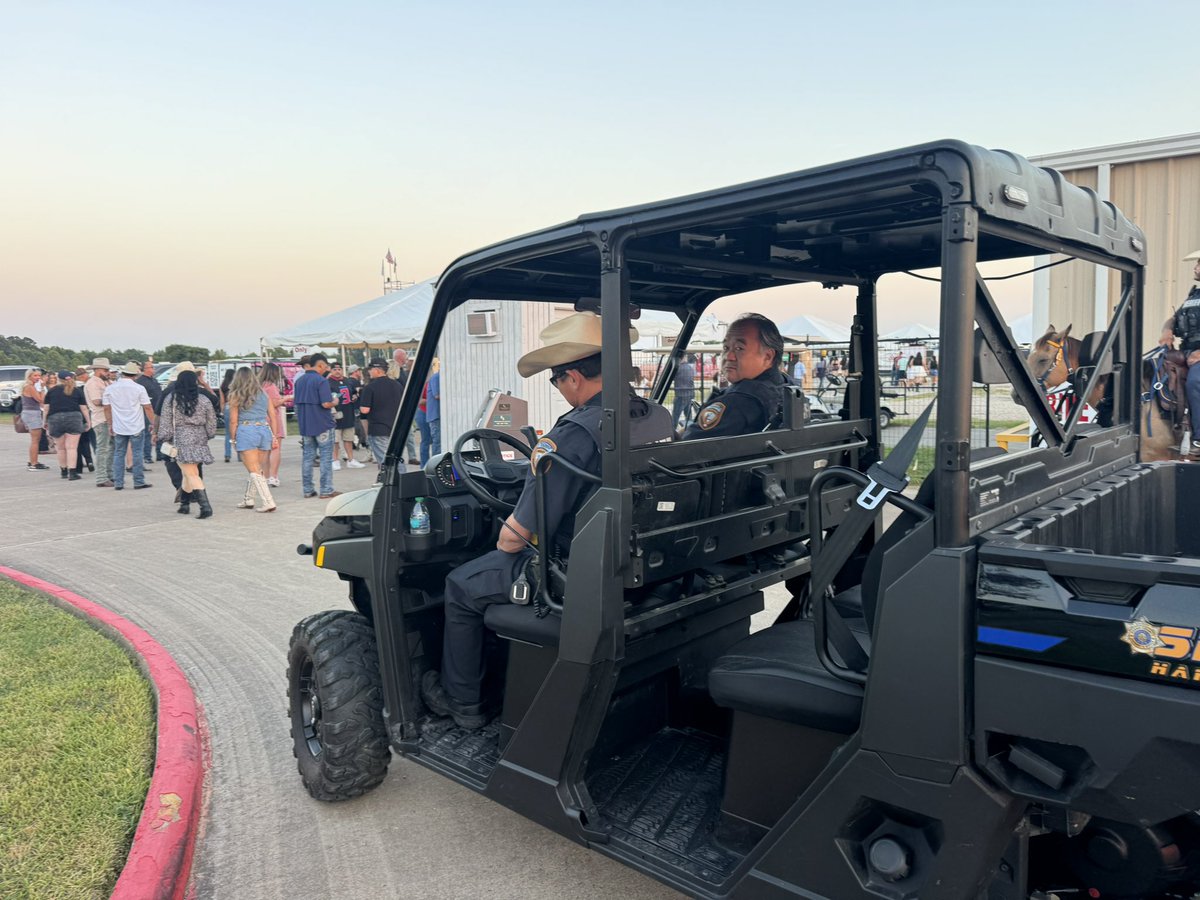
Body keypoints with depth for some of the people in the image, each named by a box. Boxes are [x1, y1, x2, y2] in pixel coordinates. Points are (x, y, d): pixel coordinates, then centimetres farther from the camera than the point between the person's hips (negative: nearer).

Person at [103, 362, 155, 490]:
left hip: (119, 428, 3)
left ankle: (118, 483, 10)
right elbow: (148, 408, -7)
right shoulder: (139, 388, -7)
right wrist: (152, 423, 2)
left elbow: (107, 408, 6)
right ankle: (139, 482, 5)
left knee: (118, 454, 9)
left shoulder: (110, 388, 3)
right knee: (137, 454, 3)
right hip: (137, 427, -3)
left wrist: (110, 424, 15)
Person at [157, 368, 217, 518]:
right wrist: (209, 436, 21)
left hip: (181, 441, -4)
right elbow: (211, 423, 7)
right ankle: (184, 504, 28)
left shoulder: (170, 399, -3)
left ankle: (205, 505, -20)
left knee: (191, 474, -7)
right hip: (199, 441, 4)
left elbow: (165, 422, -1)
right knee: (189, 473, 17)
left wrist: (163, 437, 9)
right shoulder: (204, 400, 2)